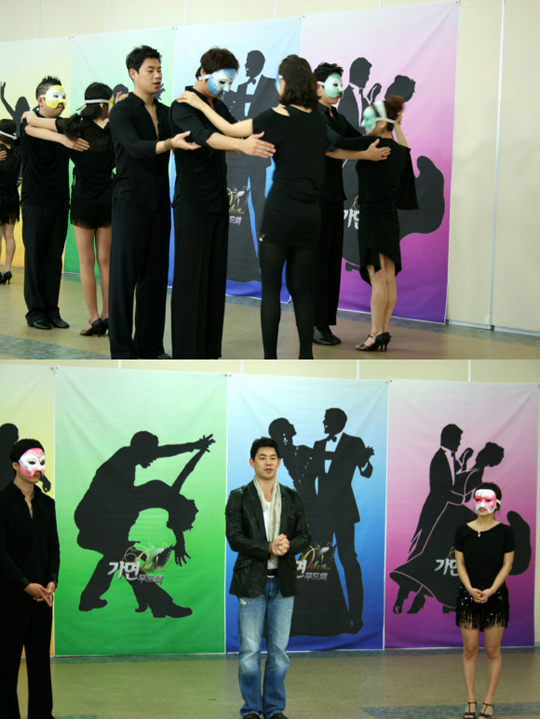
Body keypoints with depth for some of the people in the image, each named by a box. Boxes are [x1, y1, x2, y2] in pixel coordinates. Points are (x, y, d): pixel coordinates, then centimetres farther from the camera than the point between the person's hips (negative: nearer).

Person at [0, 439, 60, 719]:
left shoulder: (46, 504, 10)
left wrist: (52, 581, -5)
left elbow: (53, 546, 11)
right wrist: (26, 584, -15)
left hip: (41, 592, 5)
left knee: (40, 656, 7)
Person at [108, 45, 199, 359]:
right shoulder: (122, 111, -6)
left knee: (156, 275, 7)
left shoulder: (165, 112, 14)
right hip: (131, 200, -6)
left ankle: (150, 345, 14)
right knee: (125, 274, -3)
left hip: (160, 203, 6)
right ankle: (122, 350, 0)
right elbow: (136, 147, -22)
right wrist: (171, 143, -38)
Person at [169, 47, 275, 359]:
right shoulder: (183, 105, -11)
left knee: (215, 278, 7)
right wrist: (242, 145, -45)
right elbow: (204, 135, -29)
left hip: (217, 203, 8)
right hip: (192, 203, -8)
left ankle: (210, 351, 12)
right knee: (190, 278, -7)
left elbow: (238, 131, 15)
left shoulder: (219, 106, 15)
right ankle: (186, 354, -4)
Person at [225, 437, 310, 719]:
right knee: (249, 650, 0)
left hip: (283, 582, 3)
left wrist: (288, 546, -17)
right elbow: (234, 538, -10)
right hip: (251, 582, -3)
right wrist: (268, 548, -21)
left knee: (279, 650, 7)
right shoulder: (239, 497, -1)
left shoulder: (293, 498, 9)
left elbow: (304, 537, 5)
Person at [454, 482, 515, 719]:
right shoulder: (463, 531, 2)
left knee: (492, 651, 3)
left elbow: (507, 564, -3)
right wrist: (471, 589, -12)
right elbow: (460, 563, 2)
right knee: (470, 649, 3)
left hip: (495, 596, -1)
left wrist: (491, 591, -14)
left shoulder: (505, 531, -2)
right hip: (468, 595, 1)